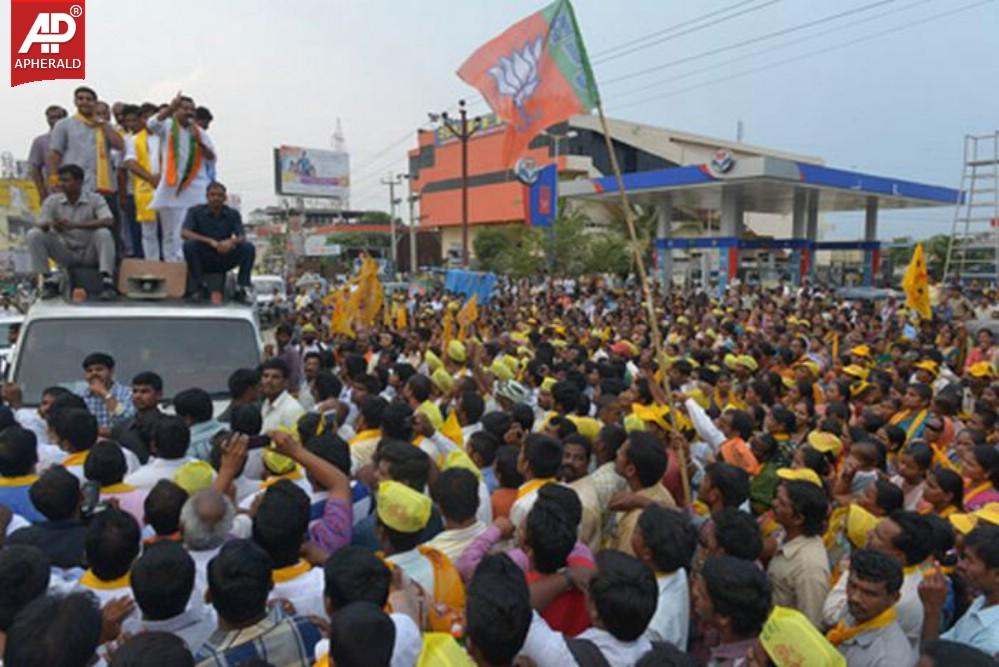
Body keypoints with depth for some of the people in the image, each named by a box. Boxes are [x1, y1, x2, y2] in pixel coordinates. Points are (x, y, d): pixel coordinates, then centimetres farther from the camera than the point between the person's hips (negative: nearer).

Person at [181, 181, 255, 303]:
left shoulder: (233, 214, 2)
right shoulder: (195, 211, -4)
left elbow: (242, 237, -10)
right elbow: (184, 233, -19)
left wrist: (231, 241, -35)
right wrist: (211, 242, -34)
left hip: (224, 261, 1)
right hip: (202, 260, -1)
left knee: (248, 247, -22)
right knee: (190, 244, -32)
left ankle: (243, 289, -15)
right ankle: (198, 287, -17)